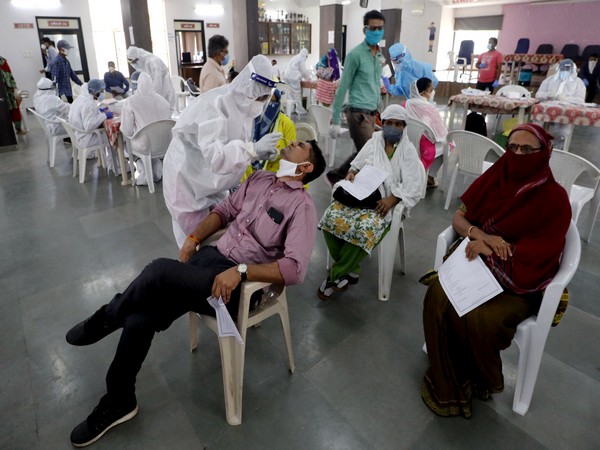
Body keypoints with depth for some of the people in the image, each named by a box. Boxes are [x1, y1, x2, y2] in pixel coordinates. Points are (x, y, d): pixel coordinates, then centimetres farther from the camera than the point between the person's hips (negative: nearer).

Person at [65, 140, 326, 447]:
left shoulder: (302, 205, -9)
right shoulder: (260, 178, 14)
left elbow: (295, 268, -20)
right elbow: (226, 209, 19)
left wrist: (240, 271, -25)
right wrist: (193, 238, 3)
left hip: (243, 283, -6)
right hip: (212, 256, 7)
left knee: (160, 270, -28)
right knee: (139, 318, -9)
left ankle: (107, 318, 5)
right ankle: (119, 402, 15)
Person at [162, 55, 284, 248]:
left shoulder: (242, 104, -4)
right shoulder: (215, 104, -30)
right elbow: (214, 157, -40)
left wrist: (259, 153, -13)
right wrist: (254, 148, -46)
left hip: (213, 181, 8)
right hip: (188, 179, -7)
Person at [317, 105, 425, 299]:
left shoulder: (408, 151, 2)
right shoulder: (373, 142, 14)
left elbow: (414, 186, -6)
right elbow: (357, 164, 18)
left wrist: (392, 199, -21)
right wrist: (351, 172, -7)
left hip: (386, 202, -3)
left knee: (365, 228, -34)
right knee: (331, 217, -26)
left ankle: (335, 275, -14)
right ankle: (350, 269, -9)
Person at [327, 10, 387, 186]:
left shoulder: (380, 54, 12)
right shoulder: (355, 54, -11)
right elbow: (343, 87, -11)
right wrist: (335, 120, -12)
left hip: (372, 112, 8)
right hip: (358, 112, -8)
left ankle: (335, 176, 29)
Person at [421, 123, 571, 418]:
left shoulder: (554, 198, -12)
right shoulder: (495, 178, 0)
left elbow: (540, 255, -15)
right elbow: (458, 218, 1)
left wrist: (490, 247, -19)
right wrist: (480, 235, -19)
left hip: (521, 284, -4)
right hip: (476, 265, 4)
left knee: (479, 319, -29)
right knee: (438, 295, -24)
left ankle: (480, 381, 6)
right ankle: (448, 379, -4)